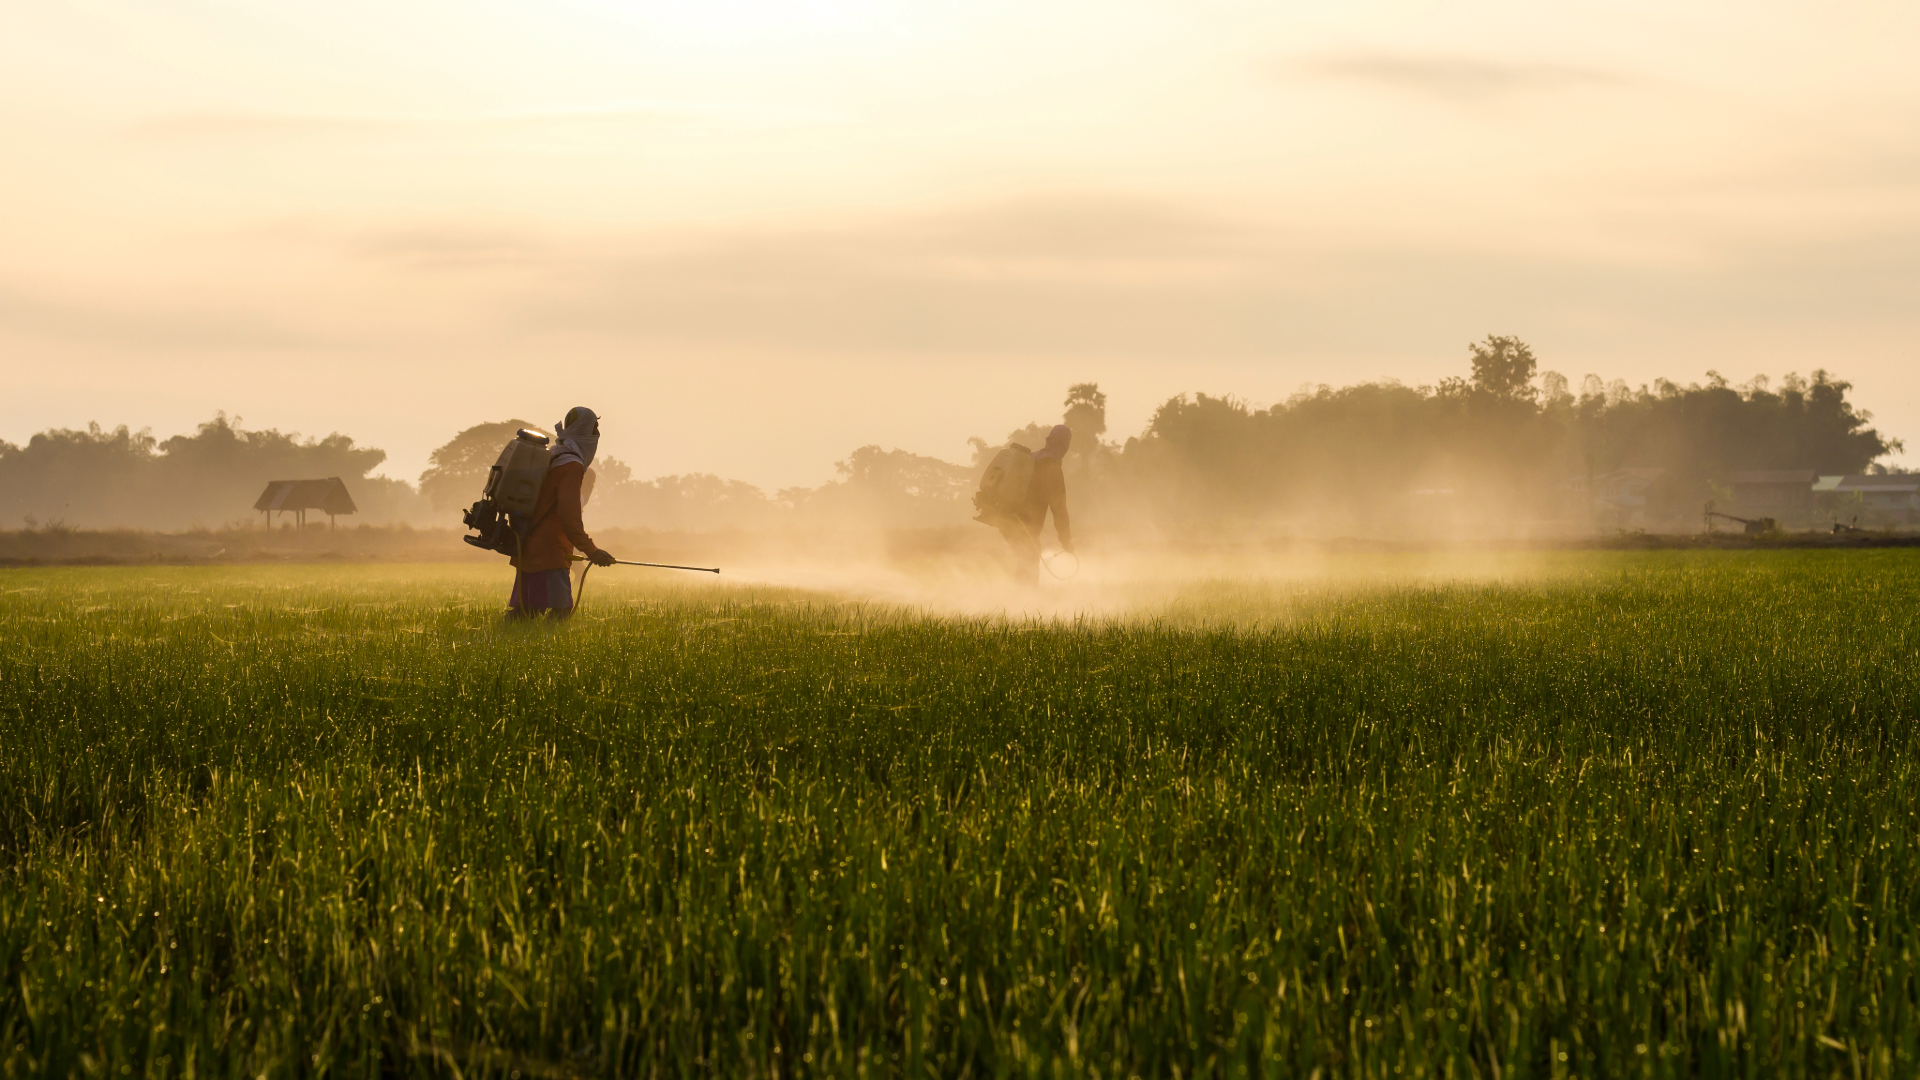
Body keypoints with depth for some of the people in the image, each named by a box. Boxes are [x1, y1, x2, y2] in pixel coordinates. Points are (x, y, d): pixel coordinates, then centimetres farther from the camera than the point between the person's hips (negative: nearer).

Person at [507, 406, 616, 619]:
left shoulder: (552, 458, 17)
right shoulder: (572, 465, -13)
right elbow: (568, 514, -22)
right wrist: (591, 550, -22)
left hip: (530, 551, 10)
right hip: (549, 553, -10)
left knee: (521, 612, 11)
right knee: (560, 608, -15)